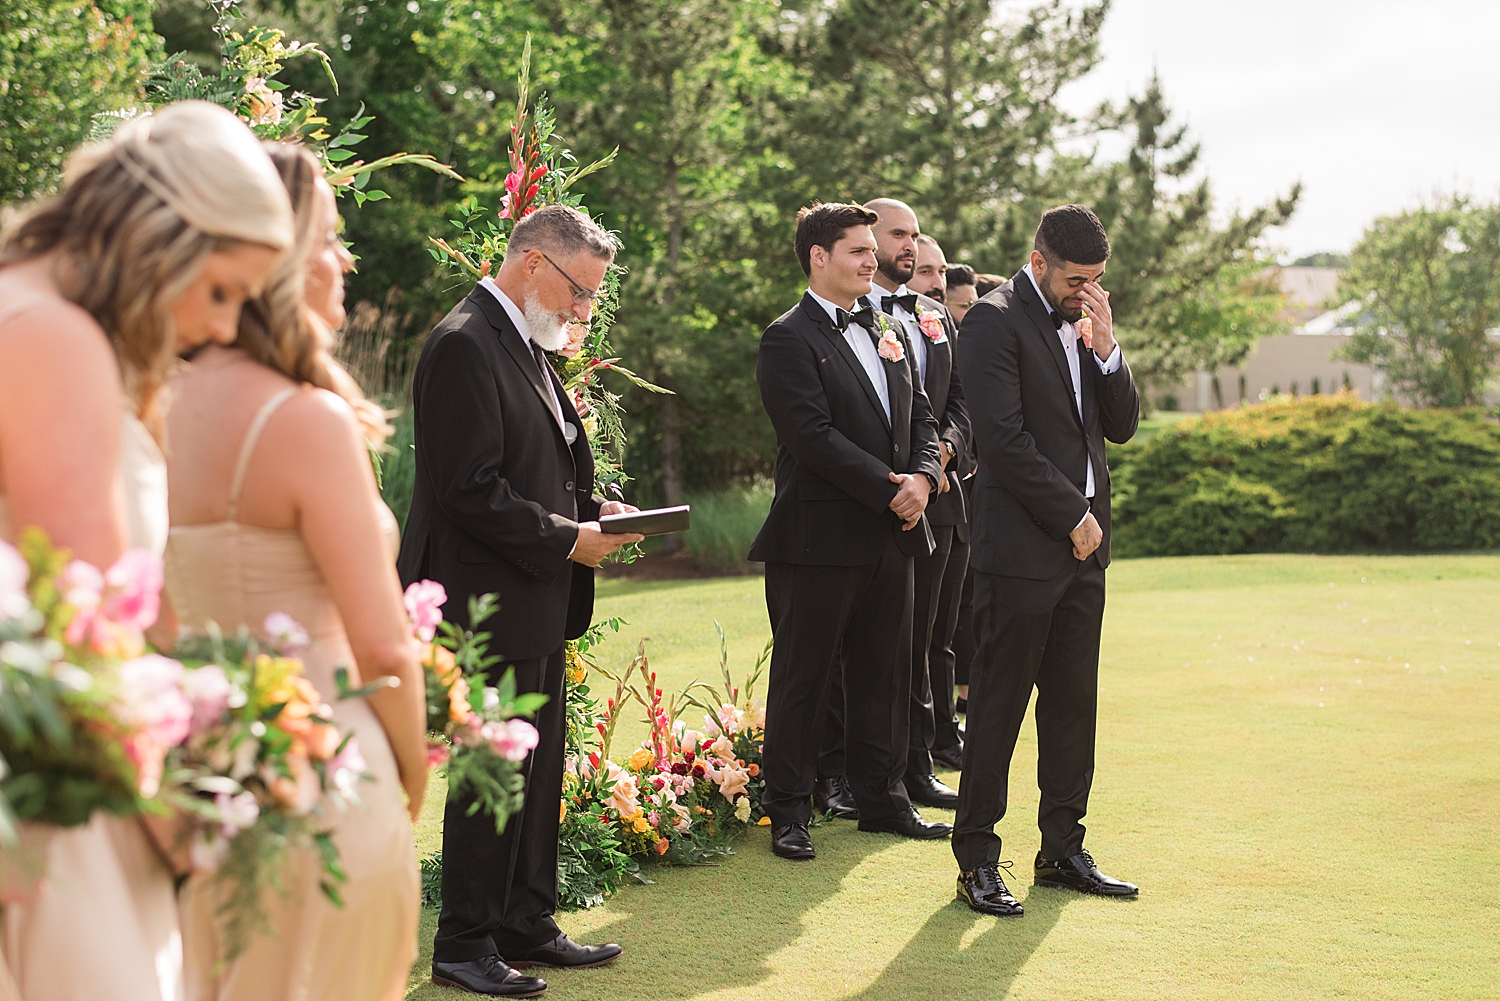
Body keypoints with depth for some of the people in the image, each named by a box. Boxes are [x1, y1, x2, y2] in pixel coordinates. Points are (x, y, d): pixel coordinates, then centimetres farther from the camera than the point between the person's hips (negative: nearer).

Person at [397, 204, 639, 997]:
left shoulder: (523, 344, 15)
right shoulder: (464, 345, -17)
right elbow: (470, 490, -22)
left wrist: (591, 506, 7)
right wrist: (566, 539, -16)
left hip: (535, 603, 10)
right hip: (489, 598, -10)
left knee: (536, 770, 15)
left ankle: (526, 925, 27)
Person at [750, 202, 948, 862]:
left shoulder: (890, 334, 16)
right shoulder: (789, 339, -8)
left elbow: (921, 419, 15)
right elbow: (814, 437, -17)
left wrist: (923, 477, -6)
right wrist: (890, 491, -16)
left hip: (891, 535, 7)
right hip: (821, 537, -7)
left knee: (884, 673, 13)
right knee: (803, 677, 2)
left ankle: (882, 798, 25)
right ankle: (788, 812, 11)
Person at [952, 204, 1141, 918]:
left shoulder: (1082, 324, 15)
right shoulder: (995, 322, -9)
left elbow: (1121, 426, 13)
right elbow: (1005, 441, -16)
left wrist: (1106, 349, -3)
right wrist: (1072, 516, -11)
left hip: (1083, 544, 8)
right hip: (1022, 546, -8)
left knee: (1073, 703, 11)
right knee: (999, 703, -2)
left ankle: (1062, 849, 20)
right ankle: (976, 859, 6)